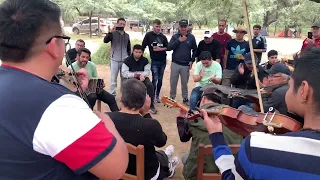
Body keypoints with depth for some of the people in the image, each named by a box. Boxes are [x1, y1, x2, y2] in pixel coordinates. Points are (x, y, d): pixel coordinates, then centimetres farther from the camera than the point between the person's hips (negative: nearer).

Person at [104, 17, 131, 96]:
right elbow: (105, 40, -18)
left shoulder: (127, 35, 11)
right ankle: (112, 94, 9)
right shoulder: (113, 34, -2)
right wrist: (110, 32, -30)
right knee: (113, 78, 2)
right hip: (115, 60, -3)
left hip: (125, 60, 3)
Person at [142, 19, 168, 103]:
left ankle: (157, 96, 21)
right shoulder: (149, 35, -2)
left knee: (160, 79, 9)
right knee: (155, 79, -7)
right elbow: (143, 46, -1)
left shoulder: (163, 36, 7)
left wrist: (160, 49, -9)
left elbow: (168, 47, 7)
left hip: (163, 60, 4)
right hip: (154, 61, -3)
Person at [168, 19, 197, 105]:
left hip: (186, 65, -1)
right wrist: (178, 41, -14)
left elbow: (195, 50, 9)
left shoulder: (191, 37, 1)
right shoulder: (175, 36, 2)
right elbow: (169, 47, -7)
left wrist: (192, 60, 1)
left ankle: (185, 98, 22)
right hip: (175, 63, 1)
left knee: (184, 83, 7)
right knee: (173, 82, 6)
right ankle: (172, 98, 20)